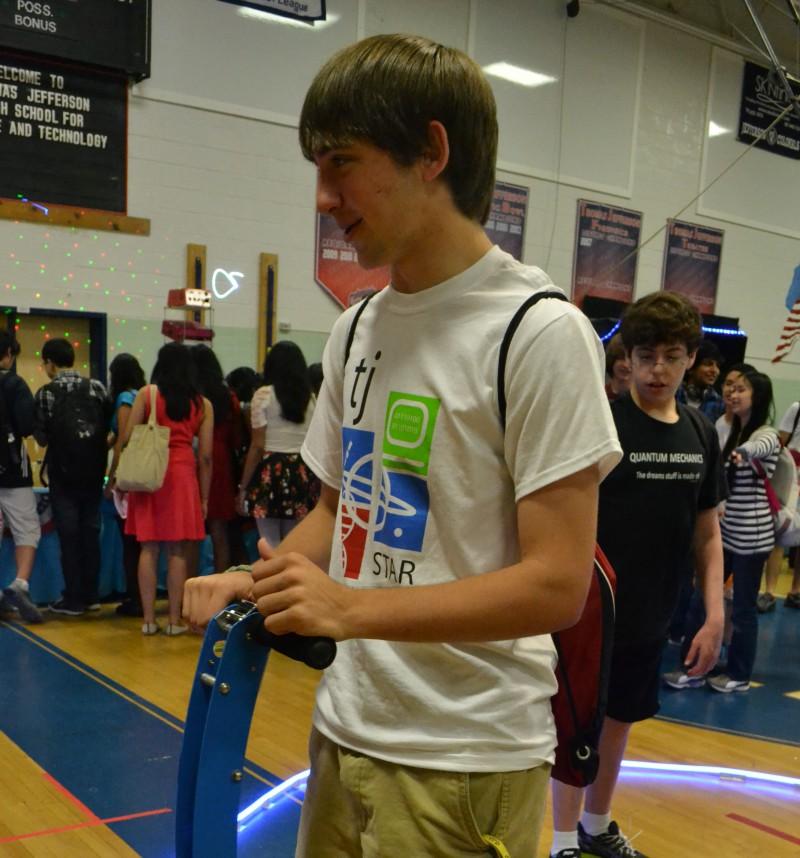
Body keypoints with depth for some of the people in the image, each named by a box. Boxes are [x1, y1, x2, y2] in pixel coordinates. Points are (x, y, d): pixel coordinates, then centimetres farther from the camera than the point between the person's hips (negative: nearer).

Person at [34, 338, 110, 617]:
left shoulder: (46, 393, -7)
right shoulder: (97, 387, 1)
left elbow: (42, 439, -3)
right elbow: (109, 429, 4)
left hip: (64, 473, -3)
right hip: (93, 472, 3)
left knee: (69, 536, 3)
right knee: (91, 533, 11)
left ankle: (74, 599, 7)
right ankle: (91, 596, 16)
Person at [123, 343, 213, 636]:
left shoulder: (146, 394, 3)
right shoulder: (203, 404, 6)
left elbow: (127, 438, -2)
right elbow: (205, 455, 3)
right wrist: (204, 497, 9)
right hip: (183, 474, 0)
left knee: (148, 547, 6)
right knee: (177, 550, 5)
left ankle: (148, 619, 7)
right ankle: (174, 620, 7)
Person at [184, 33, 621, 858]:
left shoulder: (538, 331, -16)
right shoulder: (355, 328, 5)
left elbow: (557, 584, -19)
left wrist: (349, 608, -23)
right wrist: (259, 580, -3)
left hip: (466, 759, -6)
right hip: (344, 729, 6)